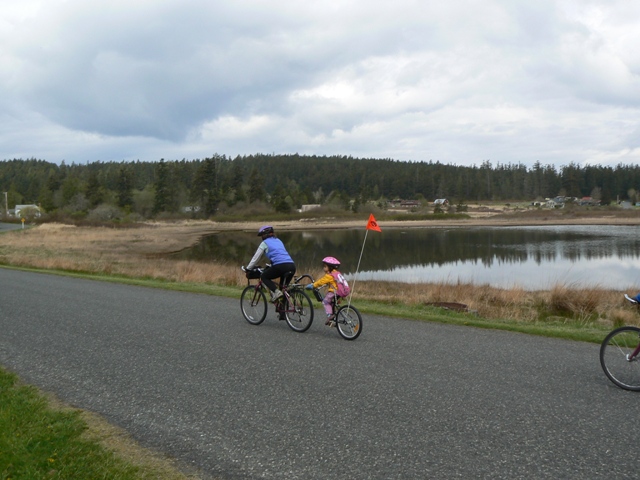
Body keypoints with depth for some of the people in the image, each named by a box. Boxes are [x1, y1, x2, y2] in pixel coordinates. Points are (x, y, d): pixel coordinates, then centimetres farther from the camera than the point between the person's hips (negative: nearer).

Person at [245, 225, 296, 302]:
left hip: (280, 266, -6)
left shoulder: (264, 243, 12)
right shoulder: (279, 241, 30)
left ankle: (276, 292, -5)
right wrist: (270, 266, 53)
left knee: (264, 277, 15)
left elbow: (256, 258, 16)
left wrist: (248, 269, 29)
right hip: (292, 266, 6)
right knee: (284, 287, 22)